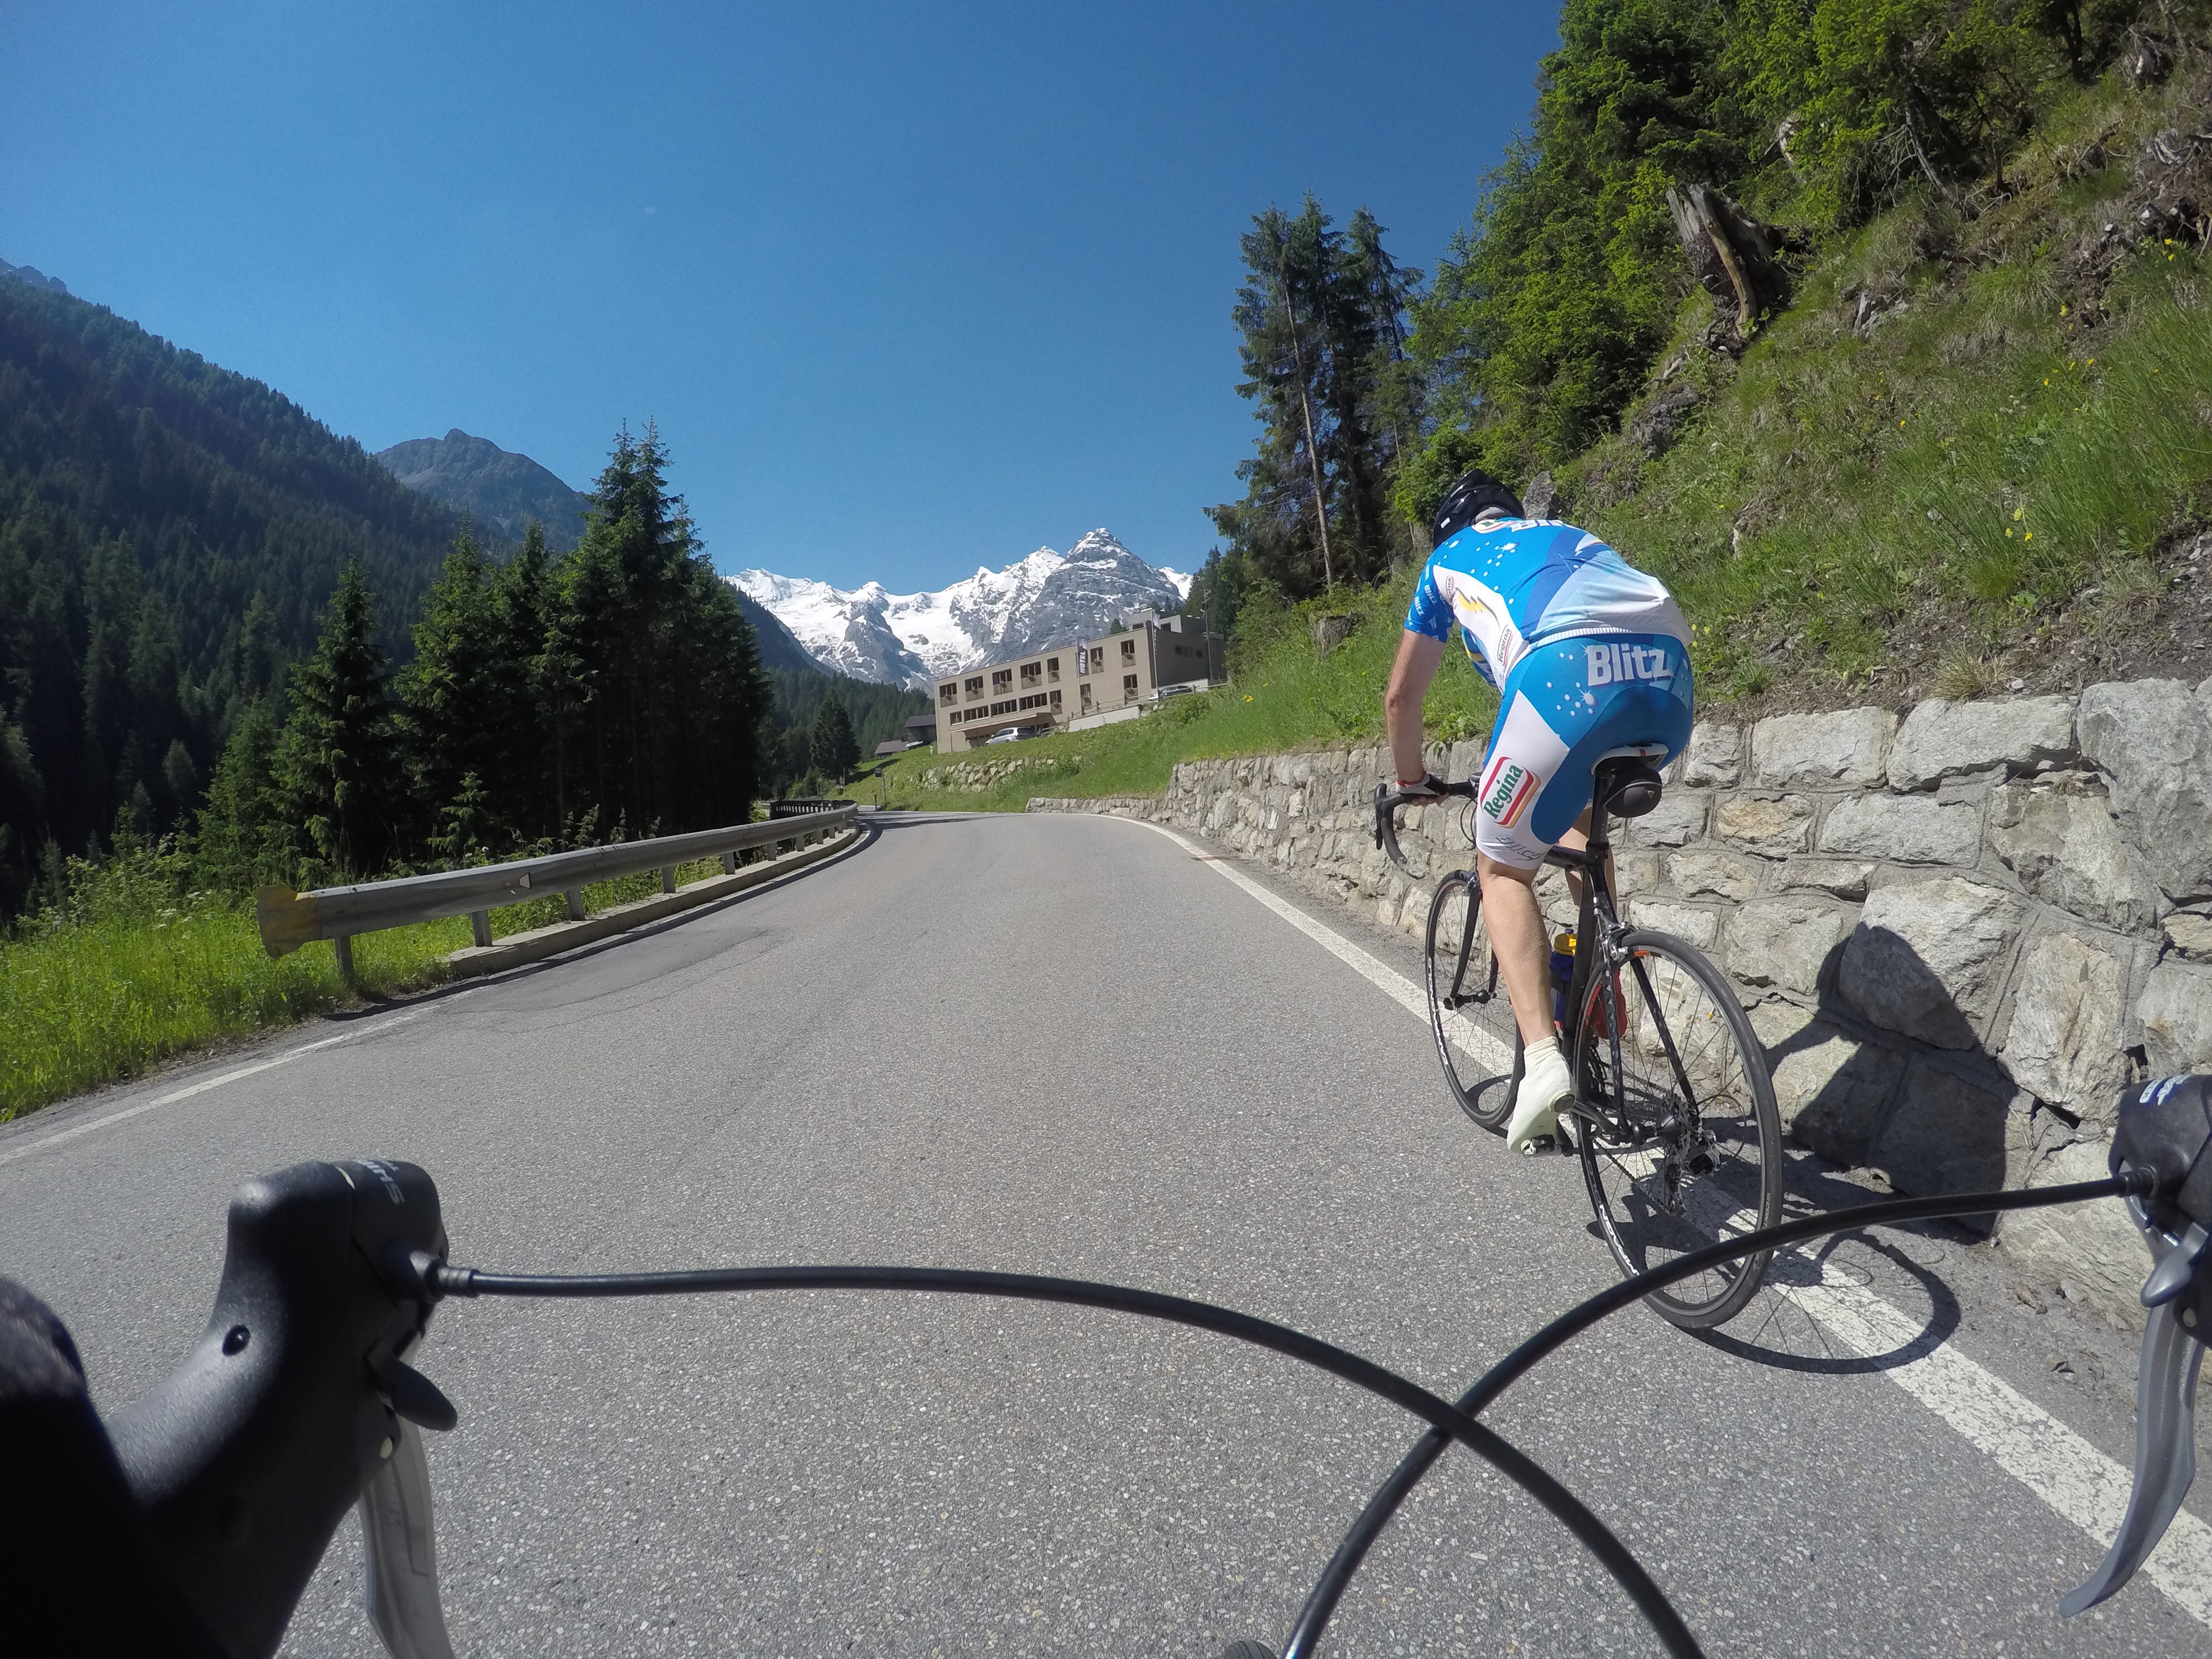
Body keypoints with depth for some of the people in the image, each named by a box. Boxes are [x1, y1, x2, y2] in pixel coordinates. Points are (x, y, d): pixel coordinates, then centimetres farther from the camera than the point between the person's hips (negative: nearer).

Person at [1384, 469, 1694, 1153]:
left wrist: (1413, 780, 51)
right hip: (1667, 670, 5)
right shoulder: (1571, 536, 43)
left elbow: (1401, 697, 35)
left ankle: (1544, 1057, -4)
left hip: (1567, 670, -5)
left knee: (1504, 867, 12)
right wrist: (1619, 761, 61)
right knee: (1582, 812, 33)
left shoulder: (1448, 558, 32)